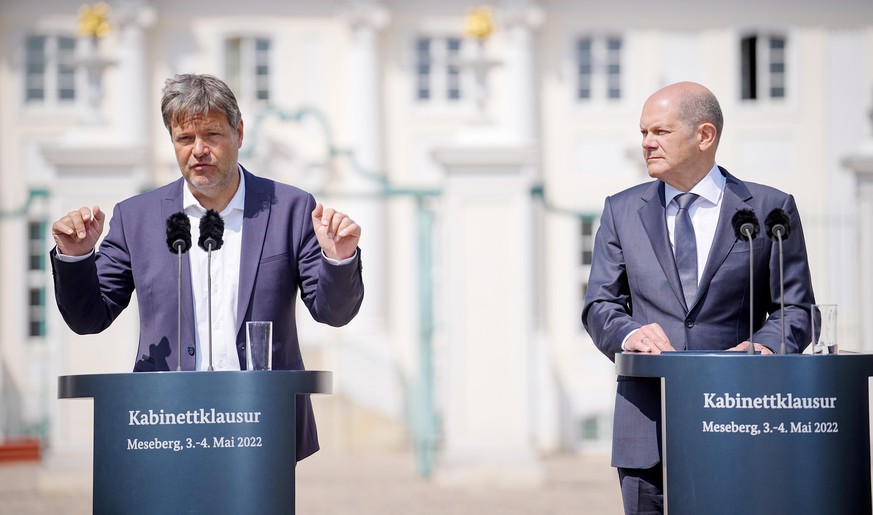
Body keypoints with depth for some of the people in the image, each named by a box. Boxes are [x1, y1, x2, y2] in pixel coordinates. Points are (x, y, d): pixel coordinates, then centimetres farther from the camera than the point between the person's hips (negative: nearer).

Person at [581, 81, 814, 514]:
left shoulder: (771, 209, 5)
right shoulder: (622, 211, 13)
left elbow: (794, 307, 4)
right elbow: (600, 305, 9)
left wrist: (765, 345, -17)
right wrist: (629, 334, -14)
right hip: (647, 425, 2)